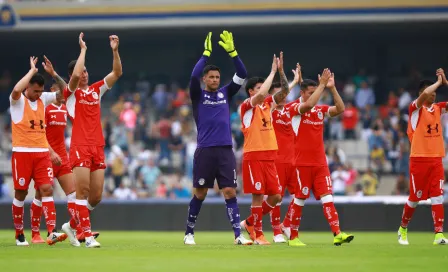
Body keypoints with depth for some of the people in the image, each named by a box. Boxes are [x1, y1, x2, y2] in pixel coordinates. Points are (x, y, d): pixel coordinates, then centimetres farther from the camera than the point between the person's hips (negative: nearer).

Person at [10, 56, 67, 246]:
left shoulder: (43, 99, 11)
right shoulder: (18, 100, -5)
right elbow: (16, 90, -28)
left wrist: (54, 74, -3)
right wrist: (32, 71, -20)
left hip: (42, 153, 4)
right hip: (22, 153, -4)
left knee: (47, 189, -9)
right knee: (21, 193, 4)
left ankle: (51, 232, -18)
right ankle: (19, 234, 17)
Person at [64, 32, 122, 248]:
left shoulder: (96, 90, 16)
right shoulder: (71, 92, 2)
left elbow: (117, 73, 10)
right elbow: (76, 75, -18)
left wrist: (115, 51, -2)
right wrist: (83, 49, -10)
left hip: (98, 147, 5)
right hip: (80, 147, -5)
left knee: (96, 196, 3)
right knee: (83, 191, -10)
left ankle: (76, 223, 25)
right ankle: (88, 235, -9)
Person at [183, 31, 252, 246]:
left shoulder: (225, 93, 13)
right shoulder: (198, 95, 4)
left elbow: (242, 75, 4)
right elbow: (194, 76, -14)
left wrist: (232, 51, -5)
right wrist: (206, 53, -14)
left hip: (225, 151, 2)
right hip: (205, 151, -2)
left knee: (230, 192, -4)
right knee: (200, 194, 4)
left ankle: (238, 235, -9)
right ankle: (189, 233, 17)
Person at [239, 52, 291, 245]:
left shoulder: (268, 104, 14)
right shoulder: (247, 106, -5)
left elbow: (284, 91, 6)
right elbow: (261, 95, -24)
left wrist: (281, 71, -4)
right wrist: (273, 72, -17)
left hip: (269, 156, 7)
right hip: (253, 156, -7)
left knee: (276, 196, 3)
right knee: (258, 195, -7)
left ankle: (249, 223, 19)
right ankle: (258, 234, 2)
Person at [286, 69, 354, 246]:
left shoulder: (320, 109, 10)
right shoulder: (294, 108, -6)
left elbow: (340, 109, -3)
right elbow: (309, 105, -27)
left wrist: (332, 88, -9)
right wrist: (322, 84, -22)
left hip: (320, 163, 5)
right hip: (303, 163, -5)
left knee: (327, 198, -5)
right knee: (300, 200, 1)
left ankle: (337, 234, -14)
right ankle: (293, 237, 13)